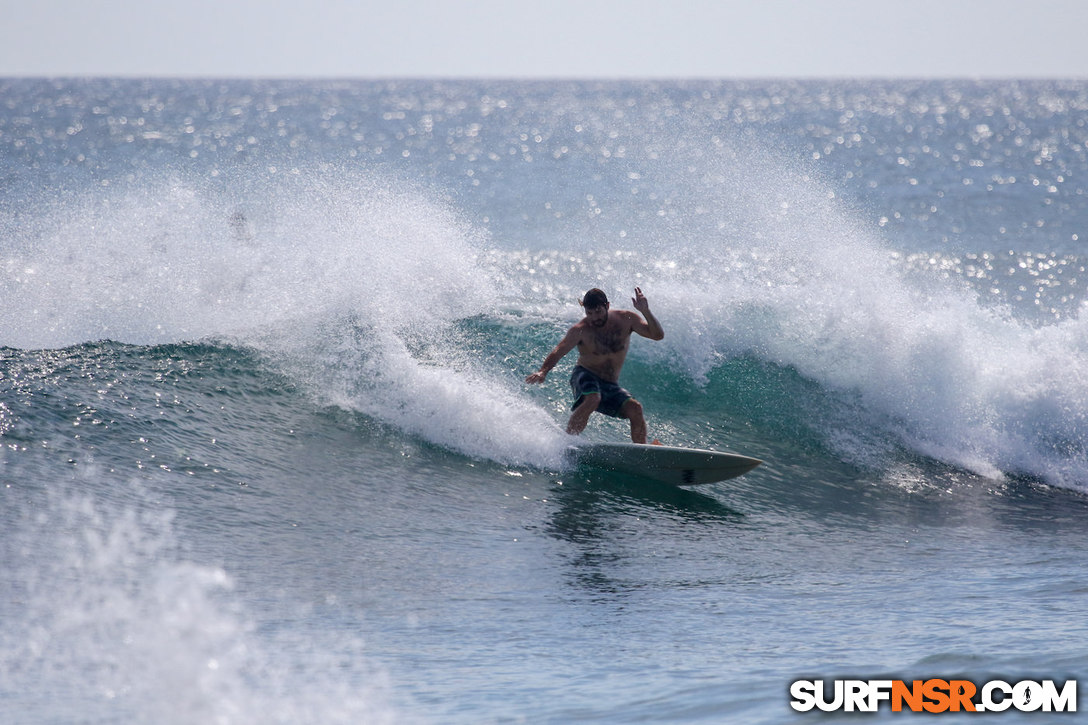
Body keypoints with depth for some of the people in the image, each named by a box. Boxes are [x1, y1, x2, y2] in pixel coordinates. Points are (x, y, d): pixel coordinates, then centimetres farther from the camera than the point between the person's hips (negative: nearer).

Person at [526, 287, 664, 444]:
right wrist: (543, 371, -46)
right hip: (586, 377, -4)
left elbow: (658, 335, -9)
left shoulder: (625, 319, -6)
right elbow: (558, 351, -27)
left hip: (611, 386, 4)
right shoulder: (580, 330, -15)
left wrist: (645, 312, -26)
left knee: (635, 409, -21)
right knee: (592, 399, -37)